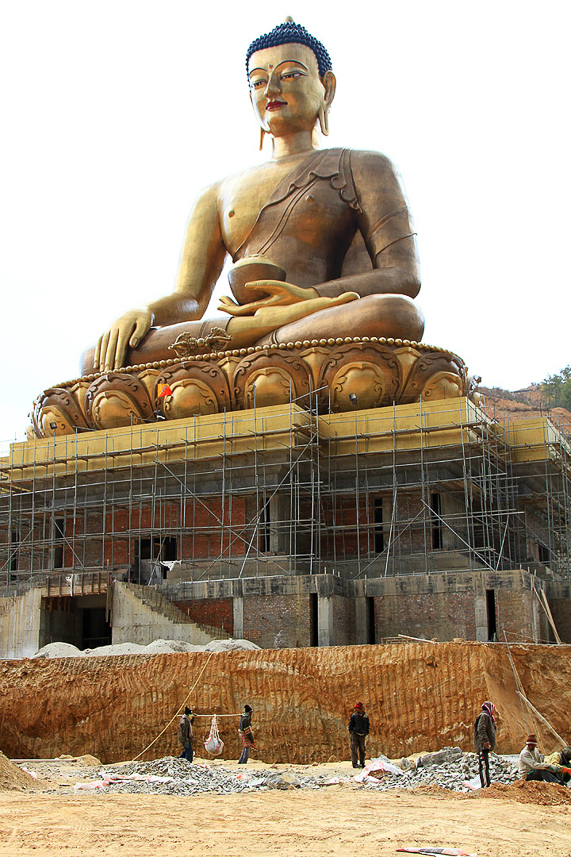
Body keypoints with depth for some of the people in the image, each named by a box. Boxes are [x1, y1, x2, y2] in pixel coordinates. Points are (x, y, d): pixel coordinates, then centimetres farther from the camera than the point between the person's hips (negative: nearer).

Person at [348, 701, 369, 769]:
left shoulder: (366, 716, 7)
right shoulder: (354, 716, 0)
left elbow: (367, 725, 18)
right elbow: (350, 725, 3)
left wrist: (366, 733, 11)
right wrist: (351, 731, -7)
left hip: (362, 735, 3)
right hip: (355, 735, -3)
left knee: (362, 750, 9)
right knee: (354, 749, -7)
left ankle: (362, 763, 17)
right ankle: (354, 763, -6)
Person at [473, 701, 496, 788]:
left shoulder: (487, 717, 27)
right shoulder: (484, 716, -6)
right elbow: (481, 729, -20)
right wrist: (485, 741, -27)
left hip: (484, 747, 11)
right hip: (483, 746, -11)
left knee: (483, 767, 10)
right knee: (484, 766, -17)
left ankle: (485, 785, 12)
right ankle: (485, 786, -24)